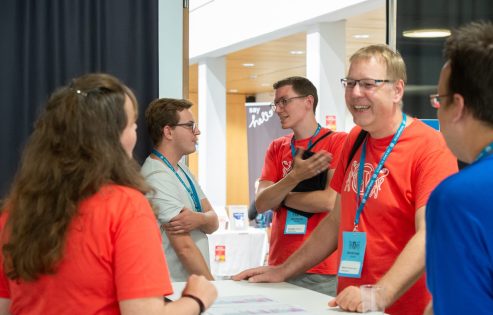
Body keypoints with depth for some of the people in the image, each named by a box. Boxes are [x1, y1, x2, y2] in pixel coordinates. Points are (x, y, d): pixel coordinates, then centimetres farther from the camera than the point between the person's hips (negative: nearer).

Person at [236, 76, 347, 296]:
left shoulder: (338, 141, -6)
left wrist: (279, 196, -3)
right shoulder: (276, 148, 11)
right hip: (280, 266, 5)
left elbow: (330, 201, -17)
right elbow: (261, 204, 0)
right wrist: (294, 177, -17)